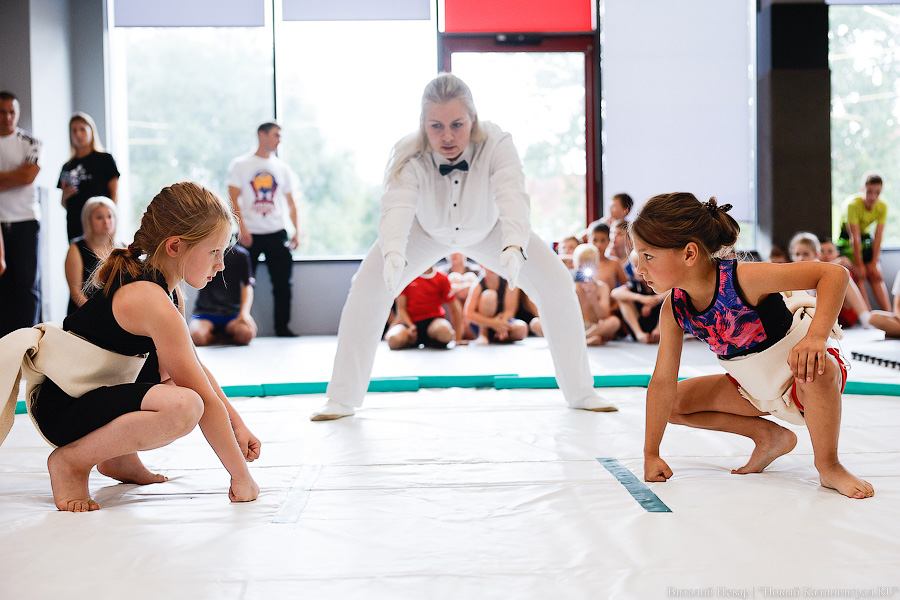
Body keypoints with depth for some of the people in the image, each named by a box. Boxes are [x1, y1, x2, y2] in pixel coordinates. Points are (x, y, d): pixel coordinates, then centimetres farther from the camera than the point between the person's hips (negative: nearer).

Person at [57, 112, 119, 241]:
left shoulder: (105, 159, 6)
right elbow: (64, 205, 20)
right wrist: (65, 195, -3)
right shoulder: (68, 167, 17)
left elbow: (114, 193, 1)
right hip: (75, 225, 4)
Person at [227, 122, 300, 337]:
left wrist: (297, 230, 2)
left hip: (277, 233, 3)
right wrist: (242, 228, -14)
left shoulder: (283, 168, 13)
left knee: (283, 282, 2)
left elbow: (290, 202, 14)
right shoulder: (240, 165, 3)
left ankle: (282, 328, 11)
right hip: (249, 234, -3)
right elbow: (234, 199, -3)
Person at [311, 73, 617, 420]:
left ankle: (580, 392, 4)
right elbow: (397, 206, -52)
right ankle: (342, 400, -1)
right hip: (427, 232, 0)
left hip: (488, 230, 0)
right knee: (368, 288, -16)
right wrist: (393, 254, -74)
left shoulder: (496, 145, -36)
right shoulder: (409, 155, -35)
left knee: (556, 285, -12)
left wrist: (514, 247, -74)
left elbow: (512, 196, -53)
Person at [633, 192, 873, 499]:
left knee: (817, 371, -41)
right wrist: (651, 454, -10)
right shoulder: (674, 309, -14)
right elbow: (663, 381, -9)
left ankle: (829, 466, -16)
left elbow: (834, 274, -34)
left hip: (798, 376, -6)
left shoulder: (741, 278, -33)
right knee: (677, 402, 0)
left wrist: (816, 337, -49)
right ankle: (769, 436, 11)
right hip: (755, 390, 7)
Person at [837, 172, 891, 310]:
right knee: (859, 276, -16)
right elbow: (854, 238, -26)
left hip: (866, 237, 4)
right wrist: (859, 264, -24)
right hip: (846, 239, -4)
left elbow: (878, 236, -13)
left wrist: (874, 263, -16)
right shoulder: (853, 205, -29)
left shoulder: (882, 207, -14)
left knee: (876, 276, -5)